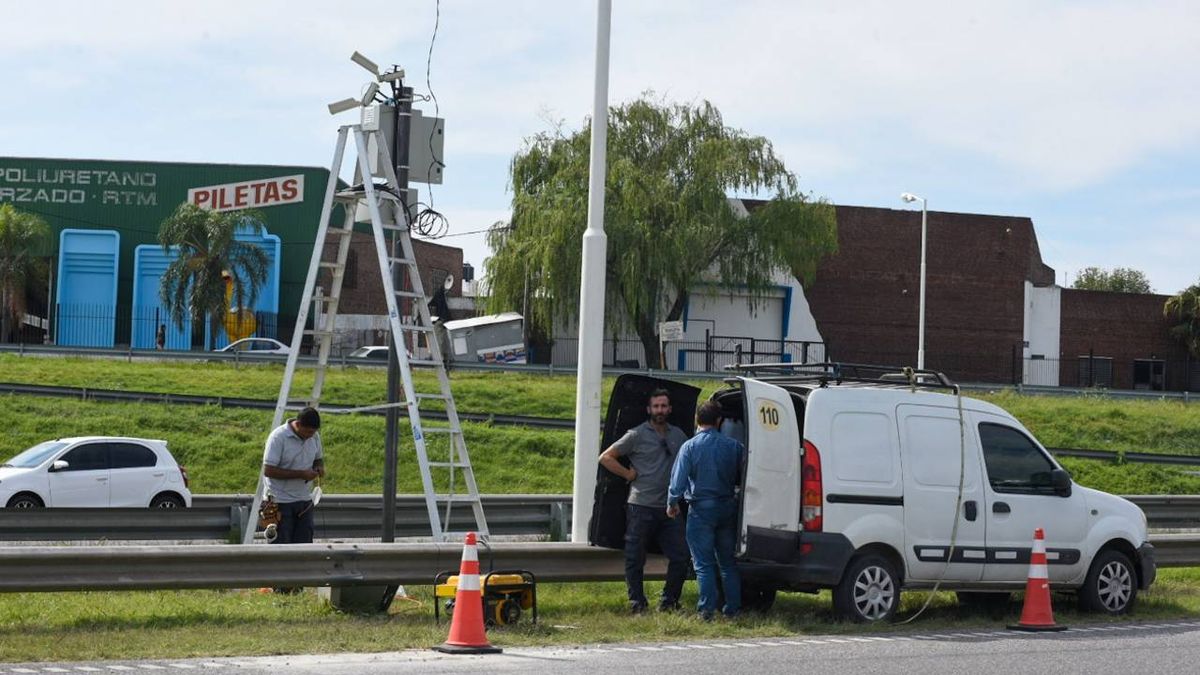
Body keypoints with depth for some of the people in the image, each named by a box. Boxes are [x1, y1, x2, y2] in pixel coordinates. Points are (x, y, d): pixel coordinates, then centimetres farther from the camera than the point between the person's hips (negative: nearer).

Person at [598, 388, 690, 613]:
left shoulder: (678, 435, 11)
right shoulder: (637, 435, -3)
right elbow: (606, 457, -1)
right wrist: (628, 474, -6)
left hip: (669, 509, 4)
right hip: (641, 508, -4)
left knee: (680, 557, 2)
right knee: (635, 558, 1)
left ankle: (669, 600, 15)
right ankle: (637, 601, 12)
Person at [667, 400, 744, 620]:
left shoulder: (690, 446, -9)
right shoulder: (733, 445, 0)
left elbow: (678, 479, -10)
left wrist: (672, 503, 4)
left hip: (701, 509, -3)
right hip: (728, 507, 3)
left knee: (704, 563, 1)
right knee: (728, 562, 13)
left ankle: (707, 609, -4)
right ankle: (732, 608, 14)